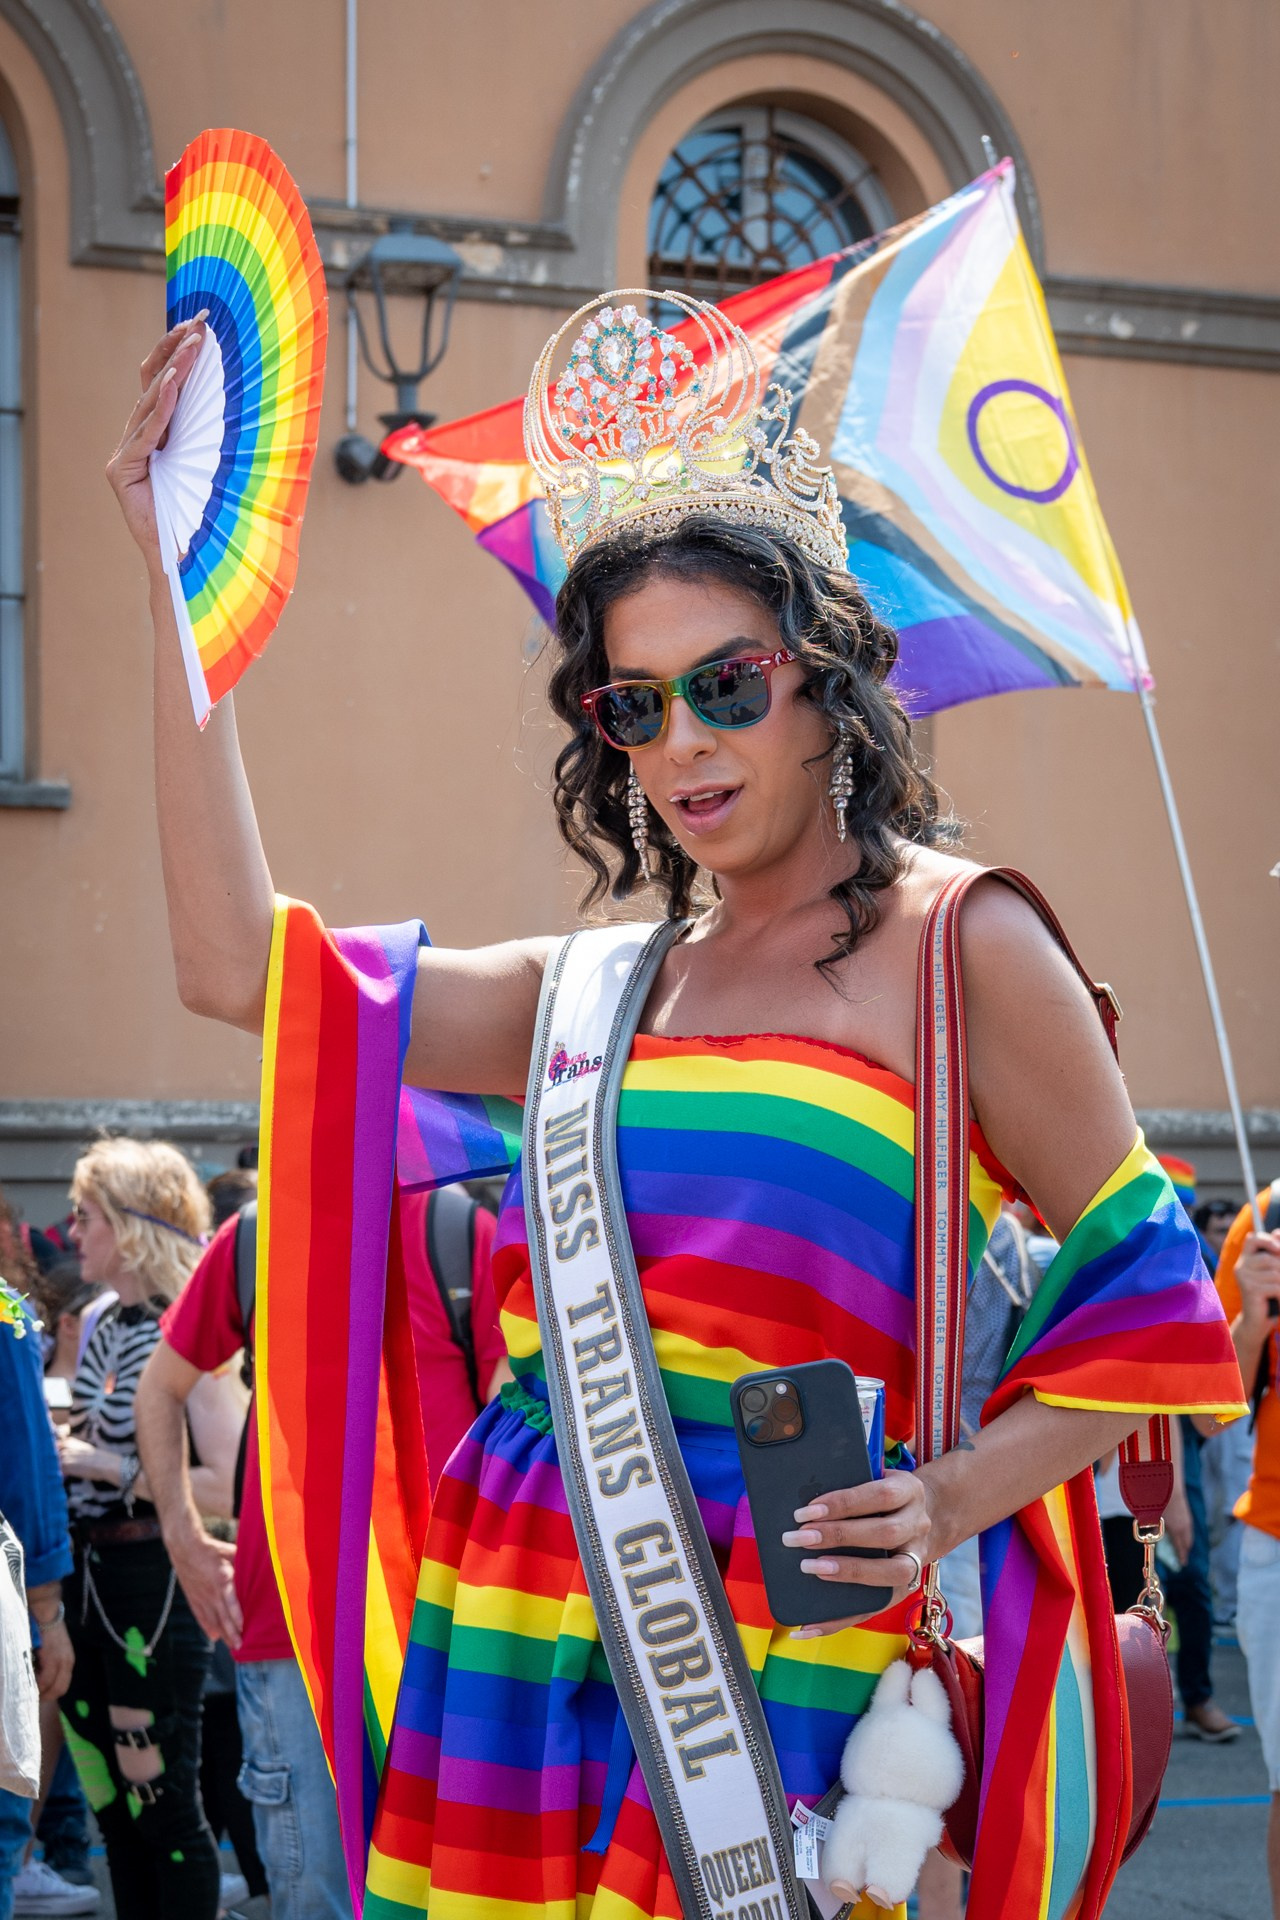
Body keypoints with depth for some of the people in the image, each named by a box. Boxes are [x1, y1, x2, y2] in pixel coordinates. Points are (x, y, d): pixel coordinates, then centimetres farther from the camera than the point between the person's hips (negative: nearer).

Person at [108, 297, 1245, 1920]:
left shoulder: (957, 943, 0)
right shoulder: (606, 984, 14)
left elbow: (1142, 1302, 2)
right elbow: (238, 969, 9)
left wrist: (953, 1501, -14)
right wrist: (175, 580, 9)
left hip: (773, 1625, -4)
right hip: (521, 1606, 5)